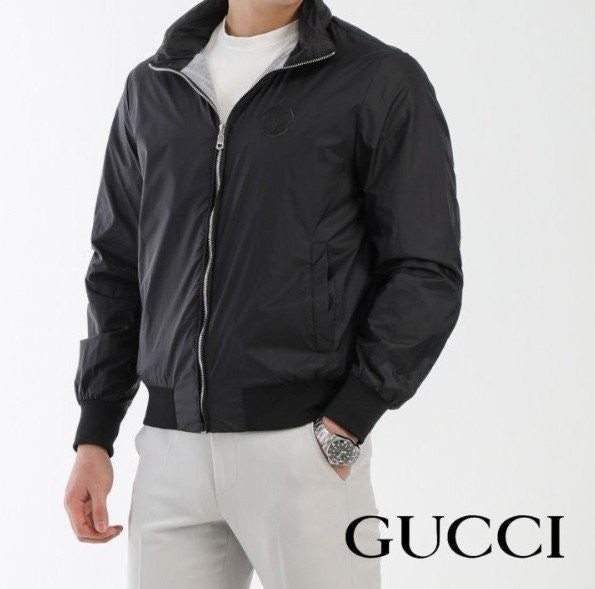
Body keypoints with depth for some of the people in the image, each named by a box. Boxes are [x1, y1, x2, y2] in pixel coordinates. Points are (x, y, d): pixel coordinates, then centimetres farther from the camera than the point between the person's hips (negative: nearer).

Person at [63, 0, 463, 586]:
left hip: (304, 447, -4)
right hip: (170, 448, 4)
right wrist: (93, 439, 10)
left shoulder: (382, 80, -2)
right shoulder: (152, 86, 12)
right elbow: (118, 269, 15)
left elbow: (426, 275, -5)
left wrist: (342, 431, -13)